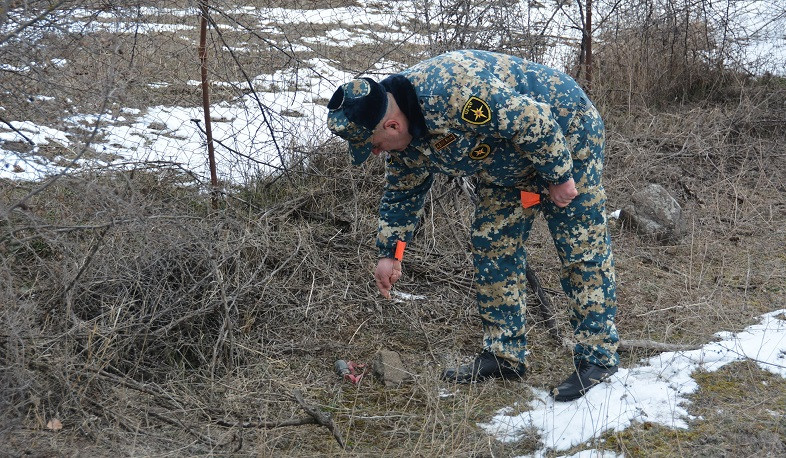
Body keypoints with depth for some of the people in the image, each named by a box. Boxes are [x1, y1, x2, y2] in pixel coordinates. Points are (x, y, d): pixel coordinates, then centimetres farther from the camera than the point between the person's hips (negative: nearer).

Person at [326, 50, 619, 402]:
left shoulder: (452, 94, -38)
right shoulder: (404, 138, -8)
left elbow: (534, 120, -33)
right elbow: (402, 193, 8)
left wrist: (559, 176, -23)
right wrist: (390, 252, 8)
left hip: (563, 139, -8)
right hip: (508, 164, 9)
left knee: (582, 250, -4)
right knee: (491, 250, 6)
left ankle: (598, 359, 4)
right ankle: (504, 354, 14)